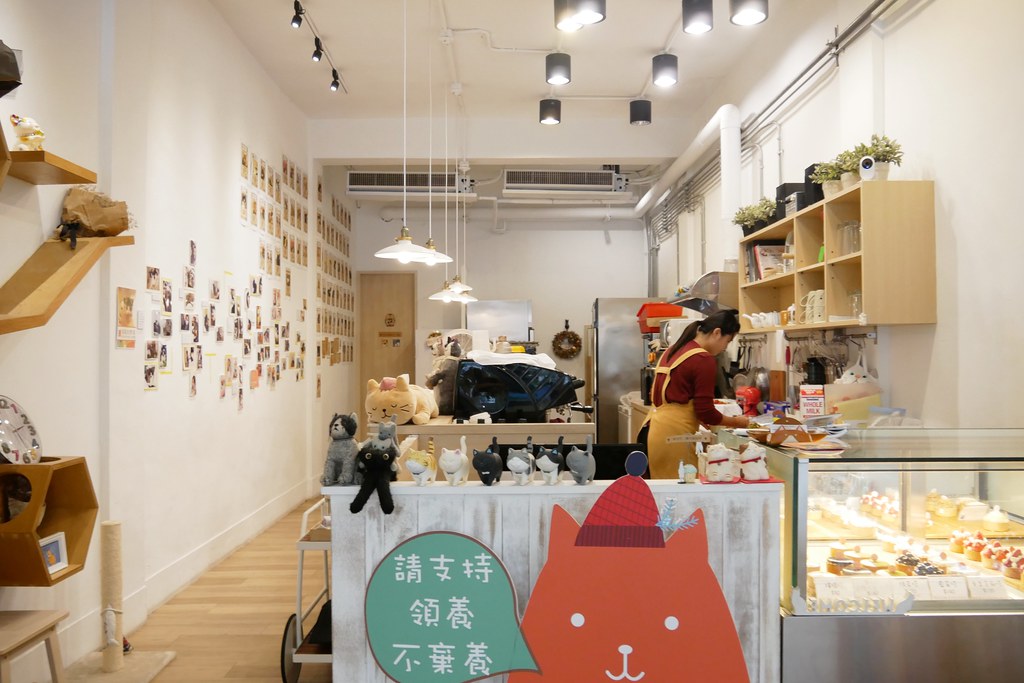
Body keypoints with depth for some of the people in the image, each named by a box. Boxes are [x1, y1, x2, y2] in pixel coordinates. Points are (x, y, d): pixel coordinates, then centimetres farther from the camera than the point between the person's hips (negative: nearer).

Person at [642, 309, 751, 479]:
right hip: (674, 434, -9)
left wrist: (699, 420, 21)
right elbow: (706, 411, -11)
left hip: (654, 427, 9)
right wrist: (737, 422, 5)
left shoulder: (673, 350, 13)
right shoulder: (704, 360, -12)